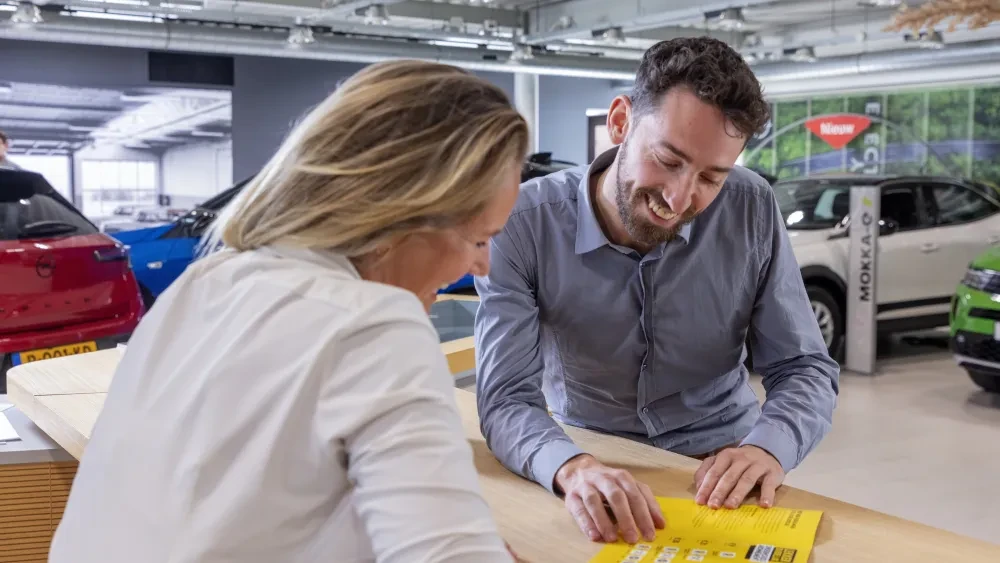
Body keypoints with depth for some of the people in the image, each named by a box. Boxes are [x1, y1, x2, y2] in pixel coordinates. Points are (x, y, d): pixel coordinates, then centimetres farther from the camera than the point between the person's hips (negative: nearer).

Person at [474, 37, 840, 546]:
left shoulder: (752, 211, -8)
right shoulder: (524, 223, -15)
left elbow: (804, 368, -4)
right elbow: (507, 398, -18)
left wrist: (768, 447, -25)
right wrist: (572, 468, -39)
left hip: (721, 472, 1)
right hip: (593, 473, 0)